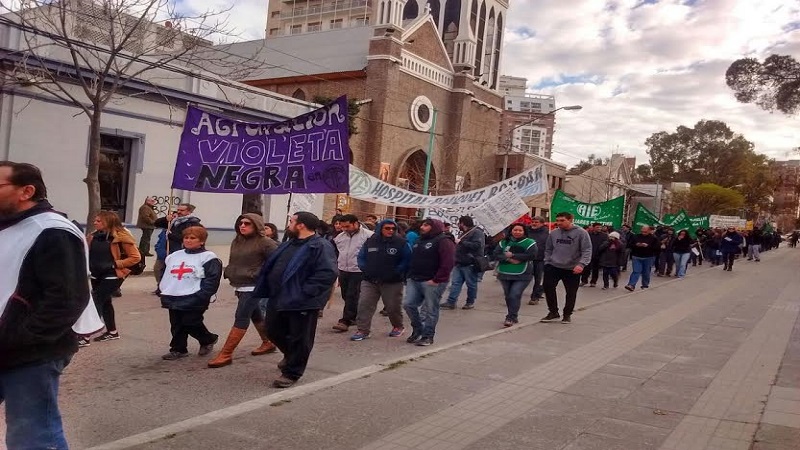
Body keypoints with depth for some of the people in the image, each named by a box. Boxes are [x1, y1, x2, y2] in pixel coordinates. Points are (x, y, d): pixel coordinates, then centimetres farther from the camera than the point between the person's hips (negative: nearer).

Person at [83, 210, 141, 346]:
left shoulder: (120, 237, -15)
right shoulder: (94, 236, 5)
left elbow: (136, 257, -14)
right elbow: (88, 253, 21)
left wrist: (115, 264, -18)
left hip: (112, 276, -8)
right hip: (97, 275, 8)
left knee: (96, 302, -12)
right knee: (104, 302, 17)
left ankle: (85, 336, -10)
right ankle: (112, 332, 31)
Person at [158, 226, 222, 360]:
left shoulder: (208, 258, -6)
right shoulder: (174, 256, 16)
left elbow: (212, 279, -12)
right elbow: (166, 275, 25)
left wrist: (201, 296, -19)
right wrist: (163, 291, 15)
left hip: (194, 300, -6)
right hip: (174, 298, 6)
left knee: (191, 324, -4)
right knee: (177, 326, 8)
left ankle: (208, 340, 21)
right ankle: (178, 349, 21)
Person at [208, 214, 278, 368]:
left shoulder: (265, 243, -12)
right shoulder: (236, 242, 13)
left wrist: (257, 274, -19)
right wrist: (228, 272, 7)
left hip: (253, 286, -9)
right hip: (240, 286, 9)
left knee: (241, 318, -10)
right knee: (255, 315, 19)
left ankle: (226, 354, -9)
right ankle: (268, 343, 35)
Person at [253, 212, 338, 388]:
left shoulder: (321, 246, -15)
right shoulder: (289, 244, 14)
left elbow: (328, 273, -26)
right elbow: (272, 266, 24)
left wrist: (304, 292, -25)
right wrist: (271, 289, 13)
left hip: (301, 303, -9)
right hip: (278, 299, 9)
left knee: (299, 338, 4)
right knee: (274, 332, 19)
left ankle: (291, 372, 19)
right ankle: (291, 356, 44)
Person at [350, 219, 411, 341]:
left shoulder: (401, 243, -5)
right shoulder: (370, 242, 5)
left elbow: (407, 260, -7)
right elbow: (361, 257, 12)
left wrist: (396, 273, -13)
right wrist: (365, 270, -2)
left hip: (392, 282, -3)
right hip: (370, 281, 3)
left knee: (393, 306, 8)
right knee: (364, 305, -5)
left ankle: (398, 326, 32)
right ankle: (363, 330, 2)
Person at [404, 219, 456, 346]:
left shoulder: (443, 241, -8)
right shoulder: (419, 241, 19)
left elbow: (448, 263, -17)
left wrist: (437, 280, -20)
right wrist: (409, 276, 15)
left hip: (431, 282, -8)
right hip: (414, 280, 8)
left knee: (430, 309, -1)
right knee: (408, 304, 3)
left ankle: (428, 336, 11)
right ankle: (417, 330, 22)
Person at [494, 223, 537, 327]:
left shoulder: (529, 243, -1)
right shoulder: (504, 242, 7)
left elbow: (532, 255, -16)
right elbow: (495, 255, 0)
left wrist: (513, 255, -15)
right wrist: (509, 260, -17)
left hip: (522, 276, -4)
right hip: (505, 274, 4)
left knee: (515, 295, -15)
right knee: (508, 296, 11)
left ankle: (510, 318, -7)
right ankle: (513, 316, 27)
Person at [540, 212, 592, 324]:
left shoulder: (581, 233, -8)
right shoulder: (553, 233, 5)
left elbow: (587, 250, -12)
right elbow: (548, 250, 15)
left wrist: (581, 264, -24)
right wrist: (547, 262, 5)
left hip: (572, 268, -3)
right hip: (553, 266, 3)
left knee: (571, 292, 6)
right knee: (548, 287, -6)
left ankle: (567, 314, 25)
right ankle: (553, 312, 9)